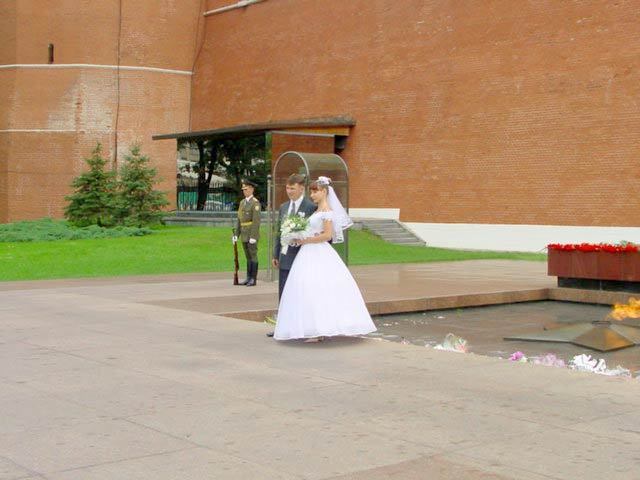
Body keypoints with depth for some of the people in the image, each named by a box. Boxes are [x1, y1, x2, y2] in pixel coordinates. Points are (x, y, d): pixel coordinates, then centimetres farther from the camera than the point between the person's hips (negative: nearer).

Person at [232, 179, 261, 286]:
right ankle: (249, 278, 15)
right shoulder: (242, 202, 14)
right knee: (248, 257, 11)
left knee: (253, 256, -4)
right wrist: (236, 234, 10)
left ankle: (253, 279, 0)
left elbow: (256, 220, -18)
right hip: (244, 235, 8)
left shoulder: (255, 203, -12)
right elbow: (239, 220, 16)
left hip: (252, 234, -8)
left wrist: (253, 237, -23)